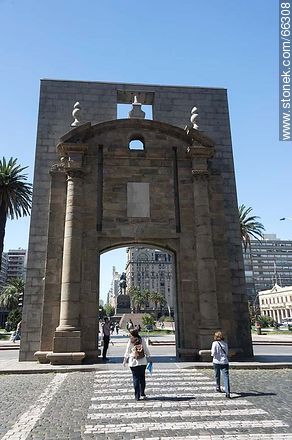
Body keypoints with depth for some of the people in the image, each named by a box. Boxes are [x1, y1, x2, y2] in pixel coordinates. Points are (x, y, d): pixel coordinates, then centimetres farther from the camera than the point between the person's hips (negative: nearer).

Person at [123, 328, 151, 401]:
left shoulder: (130, 342, -9)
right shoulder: (142, 340, -3)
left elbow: (127, 352, -2)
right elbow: (146, 350, 4)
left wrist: (125, 361, 9)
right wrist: (149, 358, 15)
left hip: (133, 363, -2)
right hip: (142, 362, 2)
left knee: (135, 379, 6)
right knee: (142, 378, 13)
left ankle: (137, 396, 6)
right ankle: (142, 394, 15)